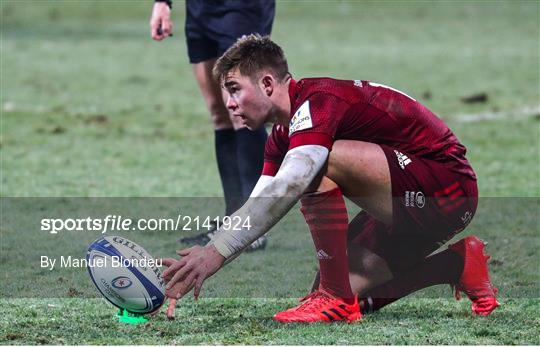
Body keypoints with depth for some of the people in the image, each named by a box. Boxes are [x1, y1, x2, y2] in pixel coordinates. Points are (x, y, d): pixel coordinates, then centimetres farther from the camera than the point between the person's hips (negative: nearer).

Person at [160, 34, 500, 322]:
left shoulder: (319, 101, -20)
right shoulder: (284, 136, 11)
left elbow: (286, 189, -33)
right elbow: (255, 210, 12)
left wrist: (216, 253, -37)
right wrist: (193, 268, 2)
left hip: (447, 186, -10)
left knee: (322, 162, -26)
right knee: (343, 291, 1)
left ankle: (337, 299, -19)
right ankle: (458, 264, 11)